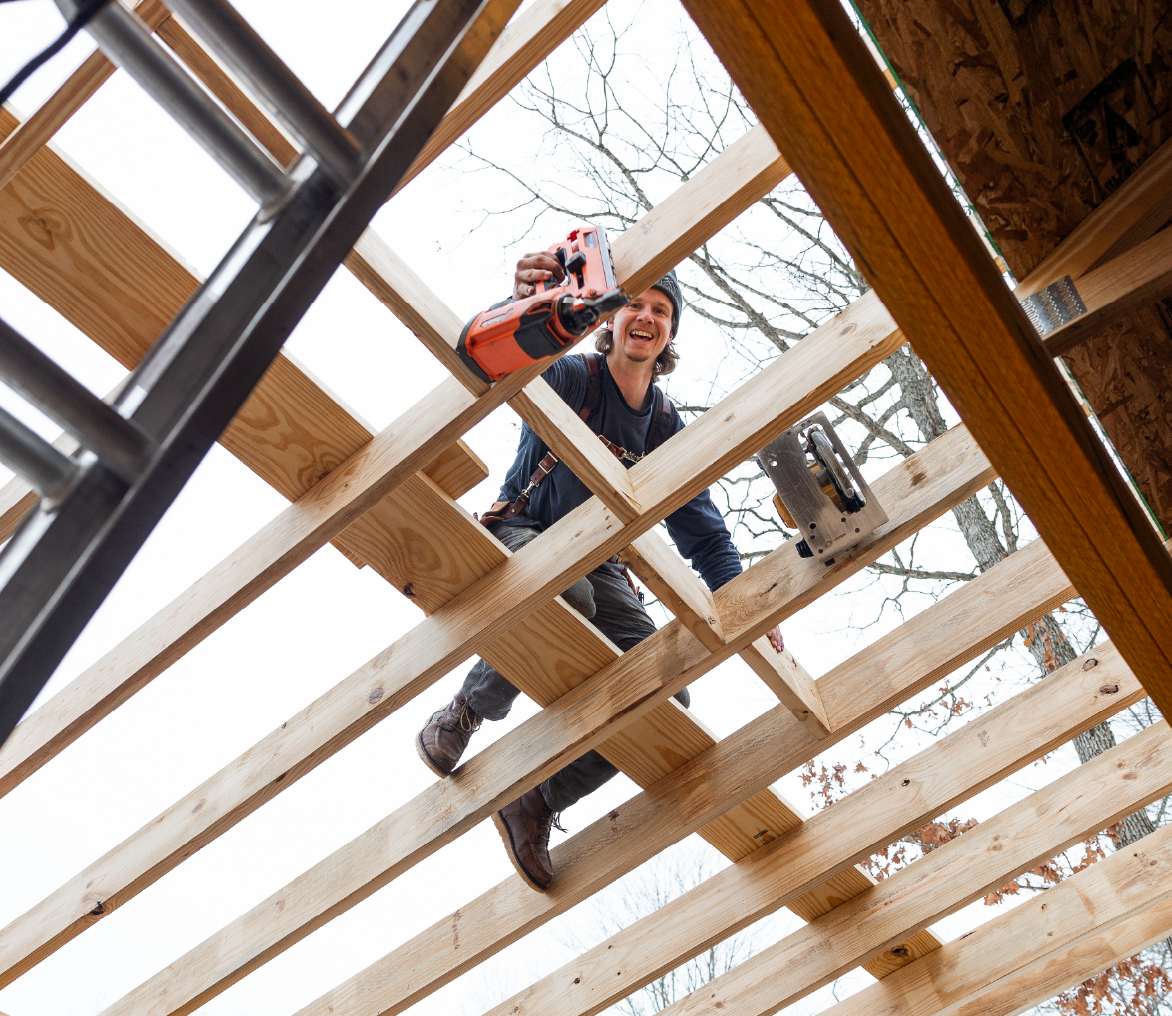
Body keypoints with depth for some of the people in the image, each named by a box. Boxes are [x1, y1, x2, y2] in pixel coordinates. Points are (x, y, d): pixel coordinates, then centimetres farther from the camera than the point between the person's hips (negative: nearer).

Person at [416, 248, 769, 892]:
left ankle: (536, 803, -4)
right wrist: (521, 307, -53)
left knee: (666, 700, -15)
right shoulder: (571, 377, -6)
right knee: (564, 599, -42)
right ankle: (464, 714, -16)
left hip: (596, 565, 5)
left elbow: (702, 530, 10)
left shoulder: (664, 425, 10)